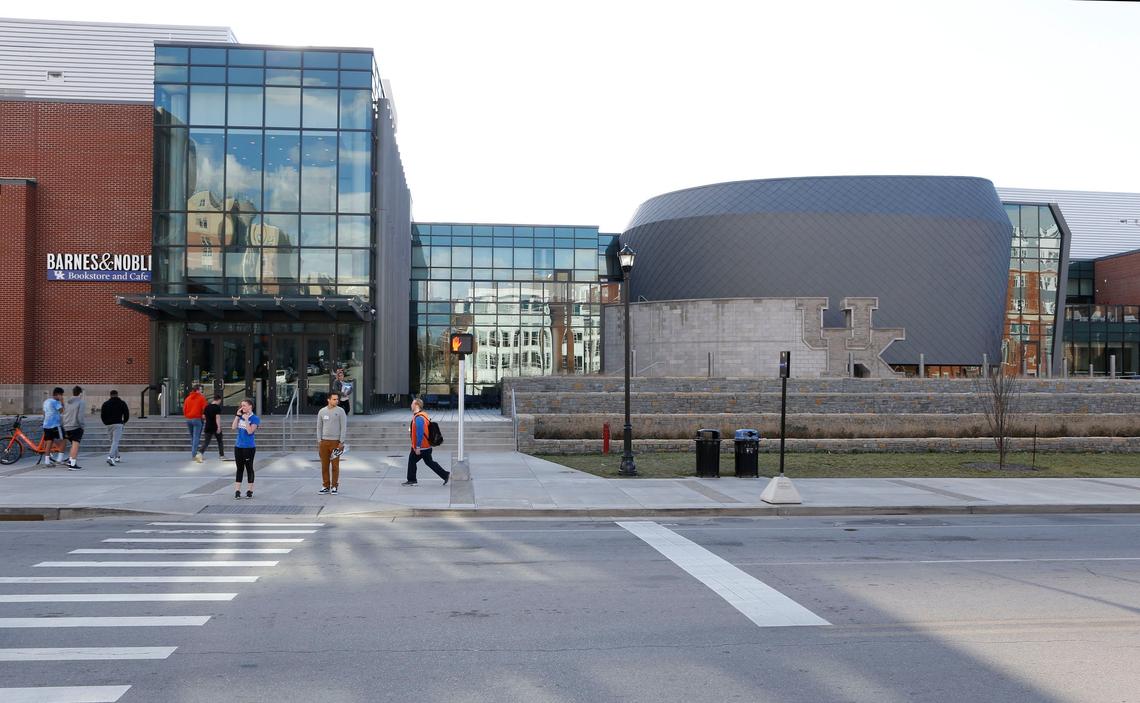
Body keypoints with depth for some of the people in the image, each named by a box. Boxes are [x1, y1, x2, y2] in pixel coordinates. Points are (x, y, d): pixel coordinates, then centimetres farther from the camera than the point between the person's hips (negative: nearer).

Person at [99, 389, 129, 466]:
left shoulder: (105, 404, 8)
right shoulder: (122, 403, 3)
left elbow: (102, 415, 4)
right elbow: (127, 414, 2)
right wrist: (124, 421, 20)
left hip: (108, 425, 3)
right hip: (118, 424, -3)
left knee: (113, 441, 20)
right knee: (115, 441, -10)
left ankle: (117, 457, 28)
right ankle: (110, 457, -27)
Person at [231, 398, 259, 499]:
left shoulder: (255, 418, -9)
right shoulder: (240, 416, 6)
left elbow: (250, 431, -18)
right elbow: (233, 427, -3)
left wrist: (246, 419, -22)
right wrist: (238, 416, -7)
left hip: (249, 447, -5)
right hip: (238, 446, 5)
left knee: (249, 468, 4)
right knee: (239, 468, 8)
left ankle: (250, 490, 13)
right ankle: (237, 491, 10)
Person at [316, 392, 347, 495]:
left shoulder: (340, 411, -3)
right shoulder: (322, 411, 6)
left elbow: (344, 427, -5)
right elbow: (319, 427, 11)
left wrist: (341, 442, -11)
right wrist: (319, 441, 4)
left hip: (335, 442, -3)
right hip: (324, 441, 3)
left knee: (335, 465, -1)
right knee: (324, 465, 5)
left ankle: (334, 487, 7)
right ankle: (326, 486, 12)